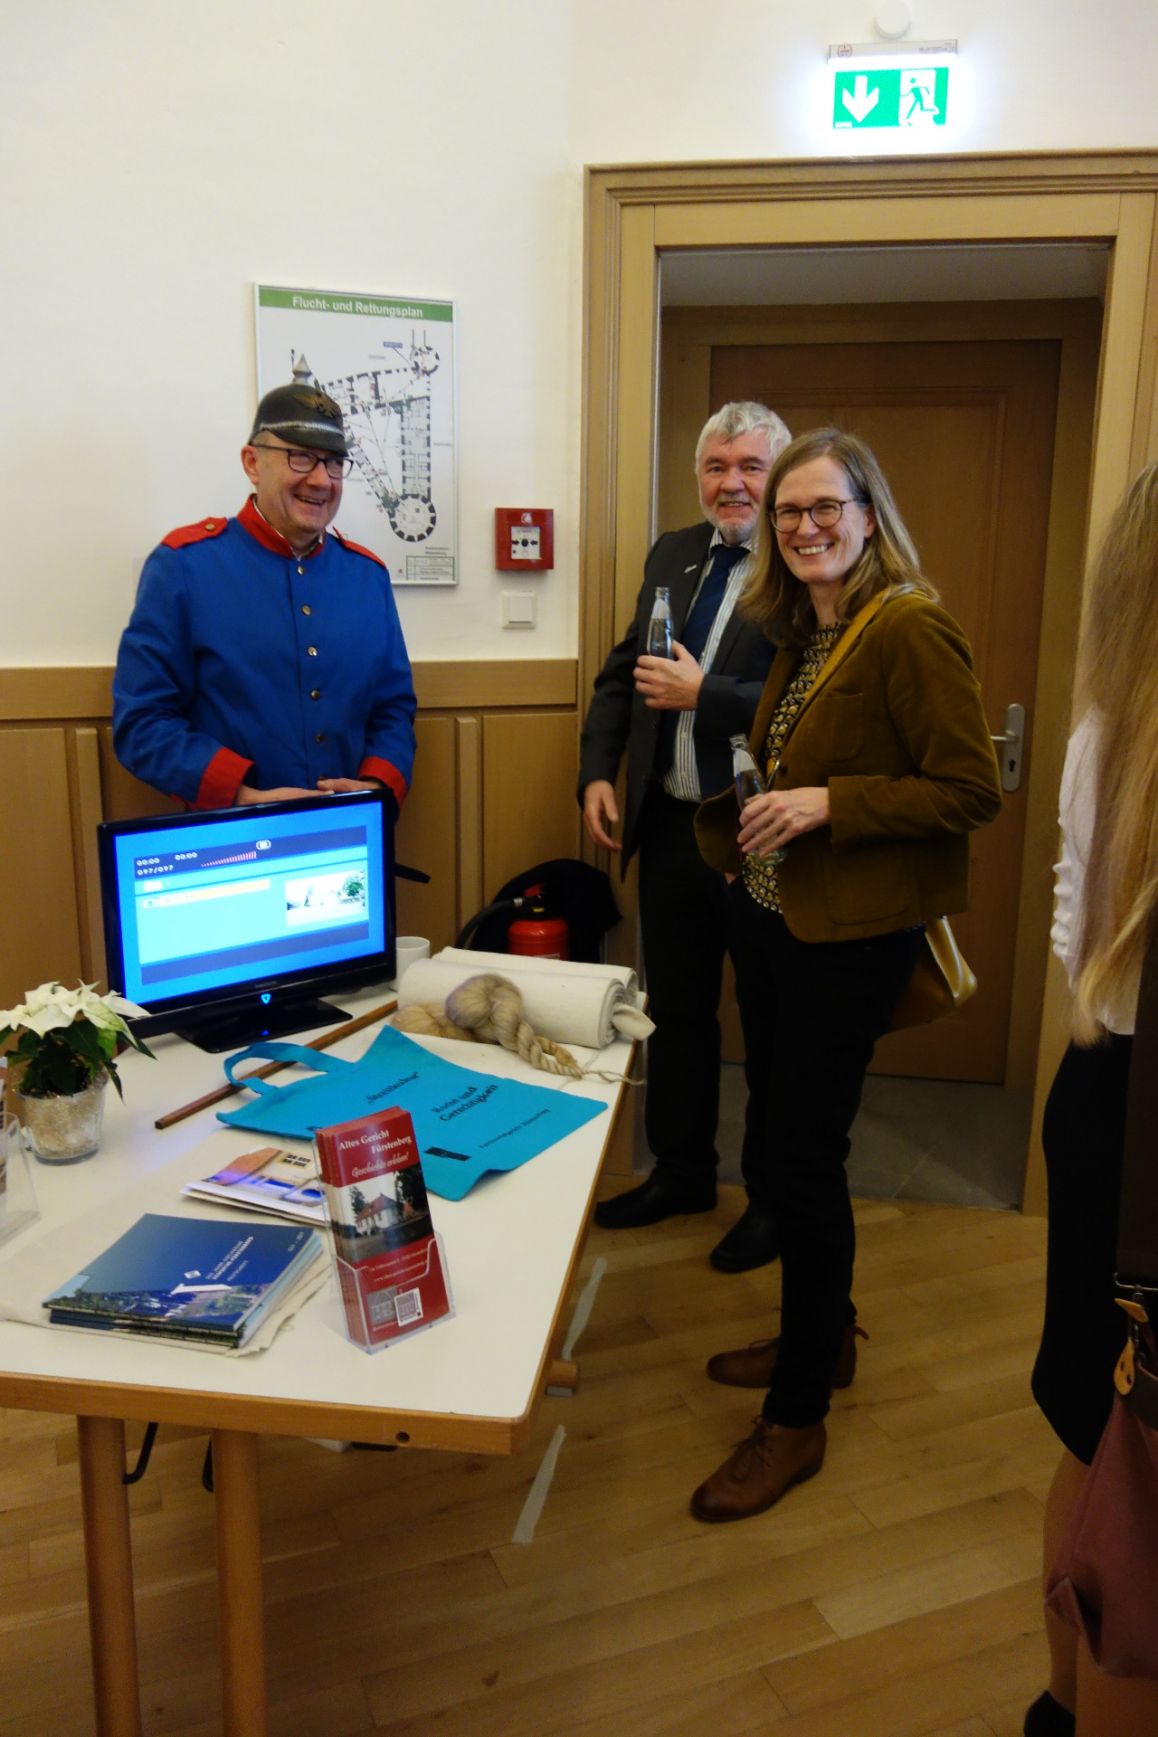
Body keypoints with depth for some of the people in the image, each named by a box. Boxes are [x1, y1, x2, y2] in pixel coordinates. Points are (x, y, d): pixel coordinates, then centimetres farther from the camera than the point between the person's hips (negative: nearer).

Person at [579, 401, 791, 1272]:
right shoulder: (673, 555, 10)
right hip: (671, 825, 7)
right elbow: (622, 673, 14)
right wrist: (598, 772, 3)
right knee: (675, 1010, 19)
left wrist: (701, 694, -20)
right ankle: (682, 1171, 39)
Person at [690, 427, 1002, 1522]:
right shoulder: (802, 632, 11)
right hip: (769, 917, 9)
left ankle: (797, 1419, 17)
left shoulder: (910, 630, -16)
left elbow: (971, 789, -19)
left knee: (801, 1163, -1)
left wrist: (828, 804, -24)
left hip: (850, 937, -9)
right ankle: (821, 1335, 40)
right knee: (778, 1141, 18)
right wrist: (755, 818, 10)